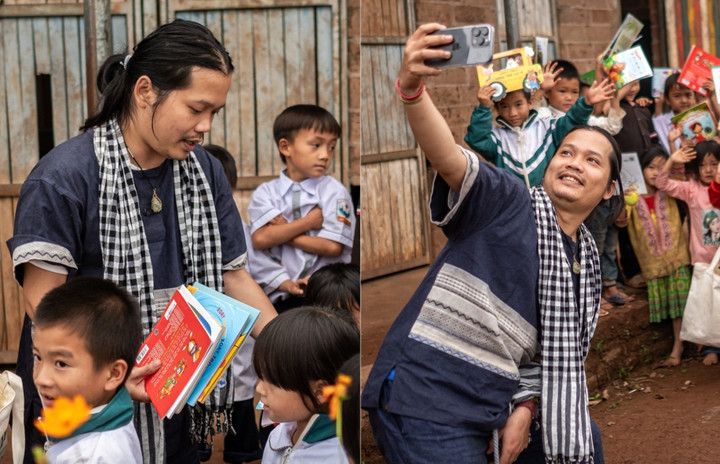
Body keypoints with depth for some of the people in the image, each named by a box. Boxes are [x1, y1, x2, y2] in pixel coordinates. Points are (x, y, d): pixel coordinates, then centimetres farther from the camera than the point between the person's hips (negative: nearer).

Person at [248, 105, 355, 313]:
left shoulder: (334, 191, 3)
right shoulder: (266, 192, 8)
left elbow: (332, 247, -8)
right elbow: (260, 239, -8)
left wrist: (282, 233, -4)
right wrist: (311, 220, -10)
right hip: (280, 293, 1)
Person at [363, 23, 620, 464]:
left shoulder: (589, 258, 15)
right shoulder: (507, 200, -5)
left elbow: (561, 350, 17)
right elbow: (448, 158, -25)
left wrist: (526, 407, 1)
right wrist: (412, 89, -43)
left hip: (493, 408, 7)